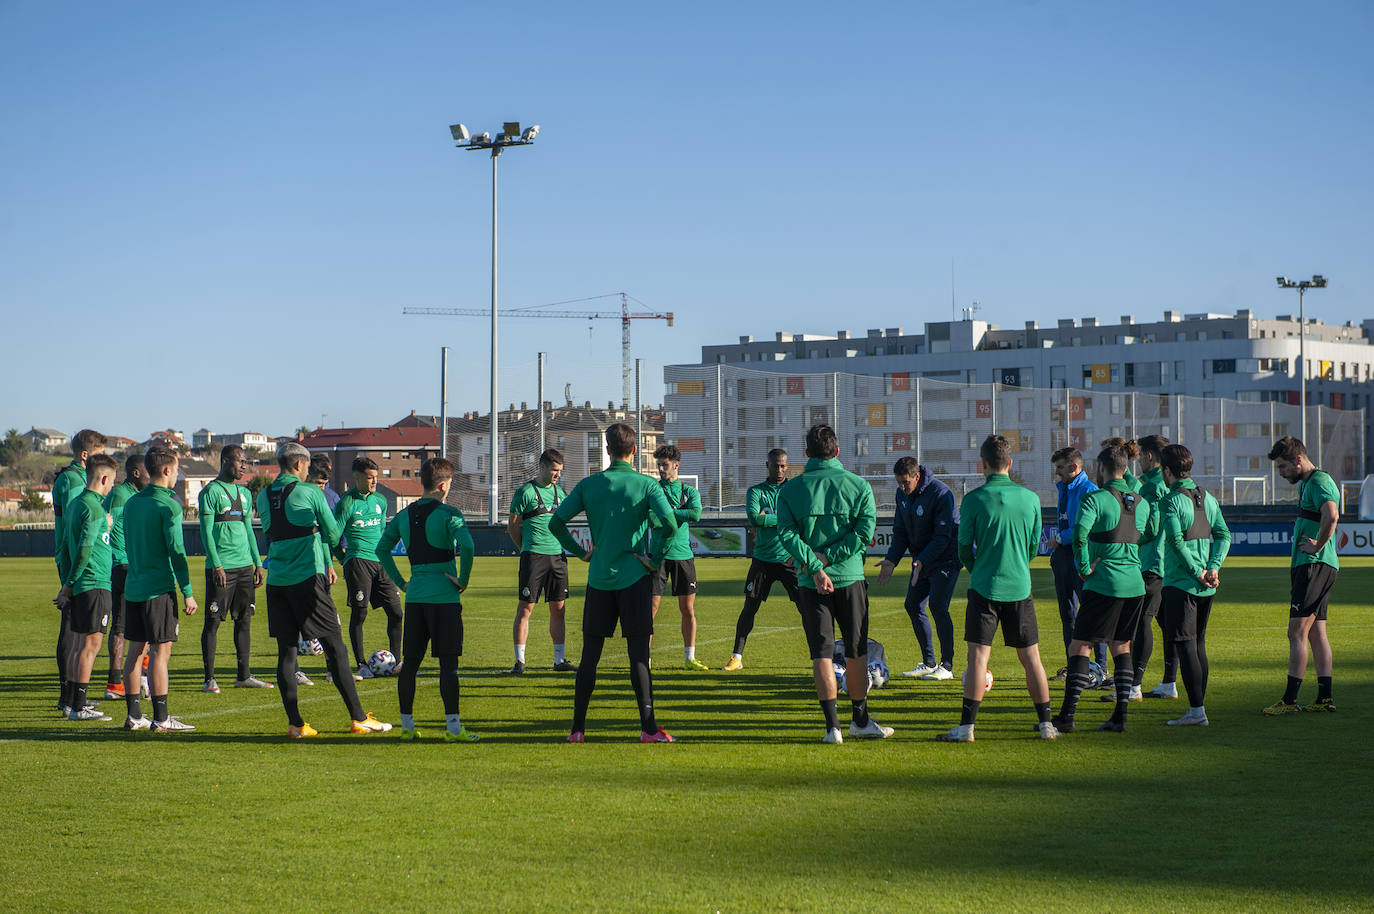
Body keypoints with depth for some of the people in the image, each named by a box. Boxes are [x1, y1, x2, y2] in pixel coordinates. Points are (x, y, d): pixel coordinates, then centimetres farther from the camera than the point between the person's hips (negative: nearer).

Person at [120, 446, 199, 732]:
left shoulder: (131, 503, 12)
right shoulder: (168, 505, -11)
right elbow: (176, 550, -14)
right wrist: (187, 592, -11)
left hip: (133, 587, 7)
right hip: (160, 588, -7)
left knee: (134, 650, 10)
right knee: (160, 651, -5)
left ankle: (133, 716, 13)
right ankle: (161, 718, -6)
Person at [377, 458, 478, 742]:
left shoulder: (404, 515, 9)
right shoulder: (448, 513, -9)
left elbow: (381, 549, 12)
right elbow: (466, 546, -24)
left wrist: (401, 582, 14)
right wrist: (463, 580, -11)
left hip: (414, 596, 5)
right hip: (444, 596, -5)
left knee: (410, 662, 10)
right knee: (448, 663, -3)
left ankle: (407, 725, 14)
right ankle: (453, 727, -4)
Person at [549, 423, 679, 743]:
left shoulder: (589, 485, 3)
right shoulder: (646, 485, -4)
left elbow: (556, 522, 0)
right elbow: (669, 522, -18)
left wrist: (580, 552, 8)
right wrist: (655, 558, -8)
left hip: (598, 578, 2)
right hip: (634, 577, -2)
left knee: (590, 653, 8)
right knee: (638, 653, 0)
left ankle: (578, 727, 9)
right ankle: (648, 727, -2)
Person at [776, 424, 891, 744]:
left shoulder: (790, 489, 2)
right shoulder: (858, 485, 1)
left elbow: (786, 533, -10)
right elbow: (865, 531, -9)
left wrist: (814, 566, -16)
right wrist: (825, 559, -10)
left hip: (810, 584, 0)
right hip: (850, 577, 0)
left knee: (822, 654, 2)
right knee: (856, 652, 12)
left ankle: (832, 726, -4)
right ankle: (860, 720, 21)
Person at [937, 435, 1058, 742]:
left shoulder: (974, 499, -7)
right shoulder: (1030, 498, 2)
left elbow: (964, 547, -1)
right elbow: (1034, 546, 10)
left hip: (985, 587, -3)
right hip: (1020, 587, 3)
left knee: (978, 657, -3)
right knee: (1031, 657, 10)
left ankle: (967, 726, -6)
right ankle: (1046, 724, 13)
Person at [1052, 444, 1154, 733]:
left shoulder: (1095, 498, -10)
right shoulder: (1141, 502, 9)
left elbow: (1080, 533, -24)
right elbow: (1151, 535, 20)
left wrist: (1084, 568, -13)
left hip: (1103, 585, -6)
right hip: (1135, 585, 6)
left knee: (1080, 646, 1)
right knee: (1121, 647, 13)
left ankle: (1067, 716, -2)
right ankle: (1120, 716, 8)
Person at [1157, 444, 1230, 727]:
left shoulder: (1170, 500, -10)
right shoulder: (1207, 498, 11)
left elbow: (1176, 541, -20)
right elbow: (1224, 535, 5)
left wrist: (1197, 573, -14)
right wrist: (1213, 568, -3)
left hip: (1180, 583, -7)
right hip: (1206, 587, 7)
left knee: (1185, 645, -5)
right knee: (1199, 644, 14)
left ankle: (1197, 711, -9)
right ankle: (1198, 707, 17)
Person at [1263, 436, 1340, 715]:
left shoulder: (1319, 481, -12)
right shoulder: (1306, 483, 20)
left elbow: (1331, 516, -31)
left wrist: (1318, 546, -20)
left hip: (1315, 566, -10)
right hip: (1308, 567, 10)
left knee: (1297, 632, -9)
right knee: (1316, 633, 10)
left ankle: (1290, 699, -9)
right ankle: (1325, 698, 12)